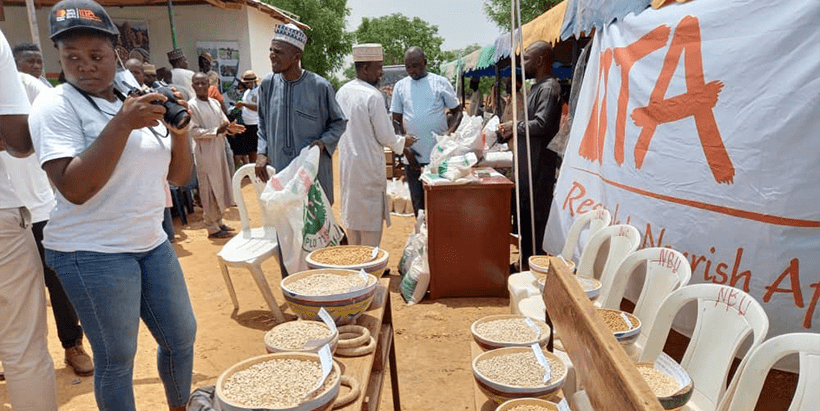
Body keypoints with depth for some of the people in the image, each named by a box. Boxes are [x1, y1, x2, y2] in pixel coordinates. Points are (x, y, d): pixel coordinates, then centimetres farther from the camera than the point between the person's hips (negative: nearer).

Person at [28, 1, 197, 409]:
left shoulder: (140, 105, 6)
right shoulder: (55, 105, -10)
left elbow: (178, 175, 8)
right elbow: (75, 189, -22)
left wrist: (180, 131, -10)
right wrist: (122, 124, -26)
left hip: (152, 243, 6)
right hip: (92, 253, -6)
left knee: (181, 337, 14)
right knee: (117, 357, 4)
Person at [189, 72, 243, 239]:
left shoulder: (215, 102, 10)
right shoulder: (192, 105, -9)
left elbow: (224, 122, 14)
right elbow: (194, 131, -15)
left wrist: (230, 128, -9)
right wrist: (217, 131, -24)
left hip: (219, 149, 7)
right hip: (205, 152, -7)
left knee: (221, 187, 13)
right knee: (210, 190, -2)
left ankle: (218, 221, 27)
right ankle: (212, 228, 7)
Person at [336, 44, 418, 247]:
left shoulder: (342, 92, 5)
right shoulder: (373, 96, -17)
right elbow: (385, 136, -15)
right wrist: (402, 143, 5)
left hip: (346, 162, 8)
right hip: (368, 164, -8)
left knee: (351, 212, 17)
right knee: (371, 215, 2)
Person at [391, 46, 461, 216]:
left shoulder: (440, 82, 4)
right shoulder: (400, 86, 9)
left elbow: (457, 111, 8)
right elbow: (396, 120, 11)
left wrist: (450, 132, -12)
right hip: (413, 157, 2)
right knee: (419, 204, 9)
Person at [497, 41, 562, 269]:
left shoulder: (549, 88, -14)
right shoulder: (538, 87, 17)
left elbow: (541, 124, -24)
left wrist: (515, 125, -10)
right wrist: (512, 130, 10)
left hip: (539, 163, -10)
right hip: (527, 160, 11)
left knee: (534, 214, -4)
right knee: (524, 211, 16)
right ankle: (526, 260, 27)